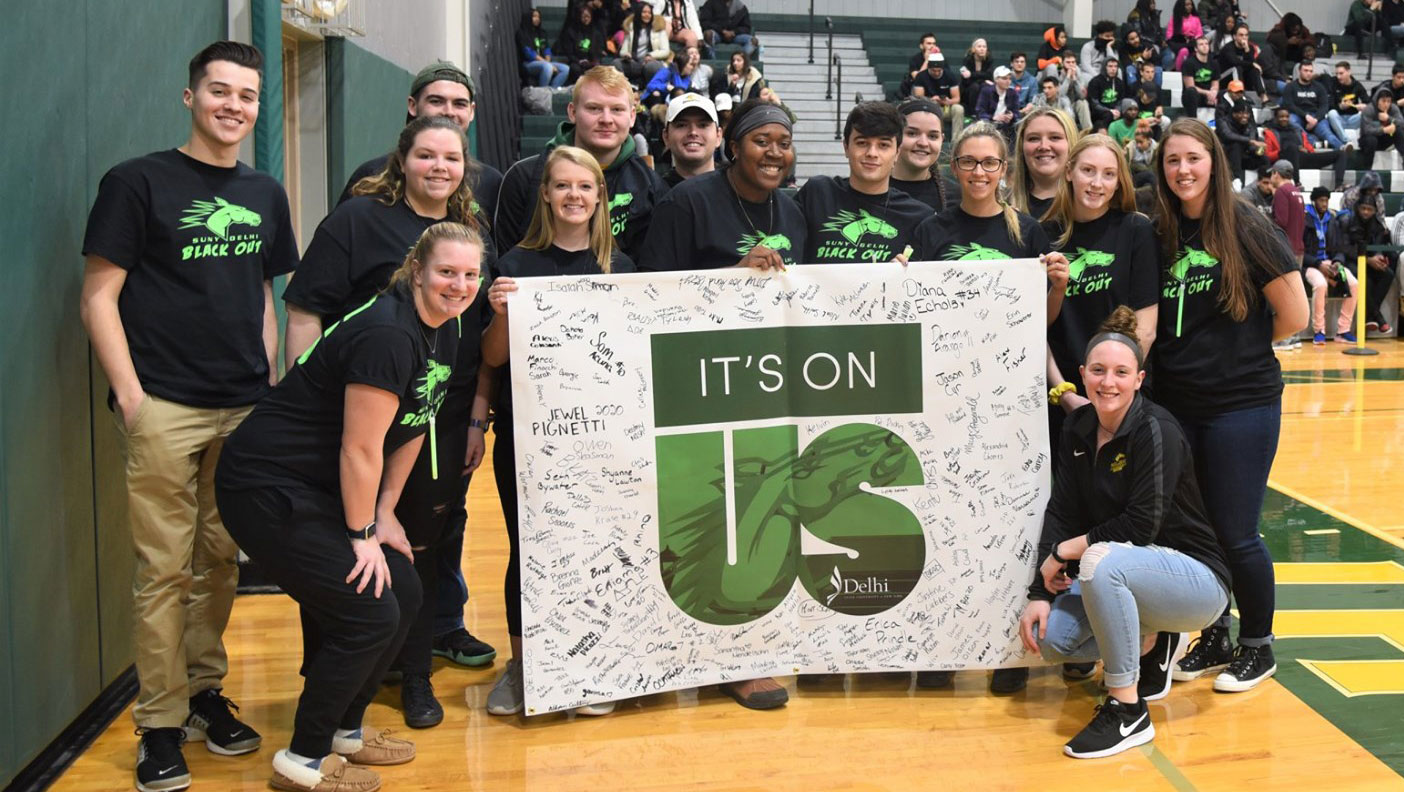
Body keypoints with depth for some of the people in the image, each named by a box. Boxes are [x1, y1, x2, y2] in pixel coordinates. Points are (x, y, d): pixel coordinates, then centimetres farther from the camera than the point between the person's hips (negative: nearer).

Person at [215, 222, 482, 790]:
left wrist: (385, 513, 10)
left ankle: (343, 727, 25)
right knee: (369, 614, -9)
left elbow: (411, 430, 13)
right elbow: (360, 449, -22)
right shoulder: (388, 334, -25)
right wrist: (363, 535, -12)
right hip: (268, 491, -10)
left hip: (321, 489, 10)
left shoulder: (444, 333, 5)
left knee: (404, 593, 8)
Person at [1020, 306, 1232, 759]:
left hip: (1193, 577, -7)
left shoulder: (1156, 430, -19)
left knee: (1102, 560, -36)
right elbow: (1061, 513, -1)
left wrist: (1066, 550, -18)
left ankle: (1128, 711, -23)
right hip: (1125, 576, 7)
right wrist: (1041, 592, -10)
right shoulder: (1077, 429, 2)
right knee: (1046, 636, -13)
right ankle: (1150, 644, 15)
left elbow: (1142, 525, -25)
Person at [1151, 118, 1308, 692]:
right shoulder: (1161, 235, 5)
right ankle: (1214, 638, 29)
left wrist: (1241, 349, 2)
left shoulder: (1245, 227, -8)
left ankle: (1258, 646, 20)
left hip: (1242, 402, -5)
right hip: (1176, 402, 5)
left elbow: (1294, 314, -8)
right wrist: (1192, 355, 2)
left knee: (1235, 534, 0)